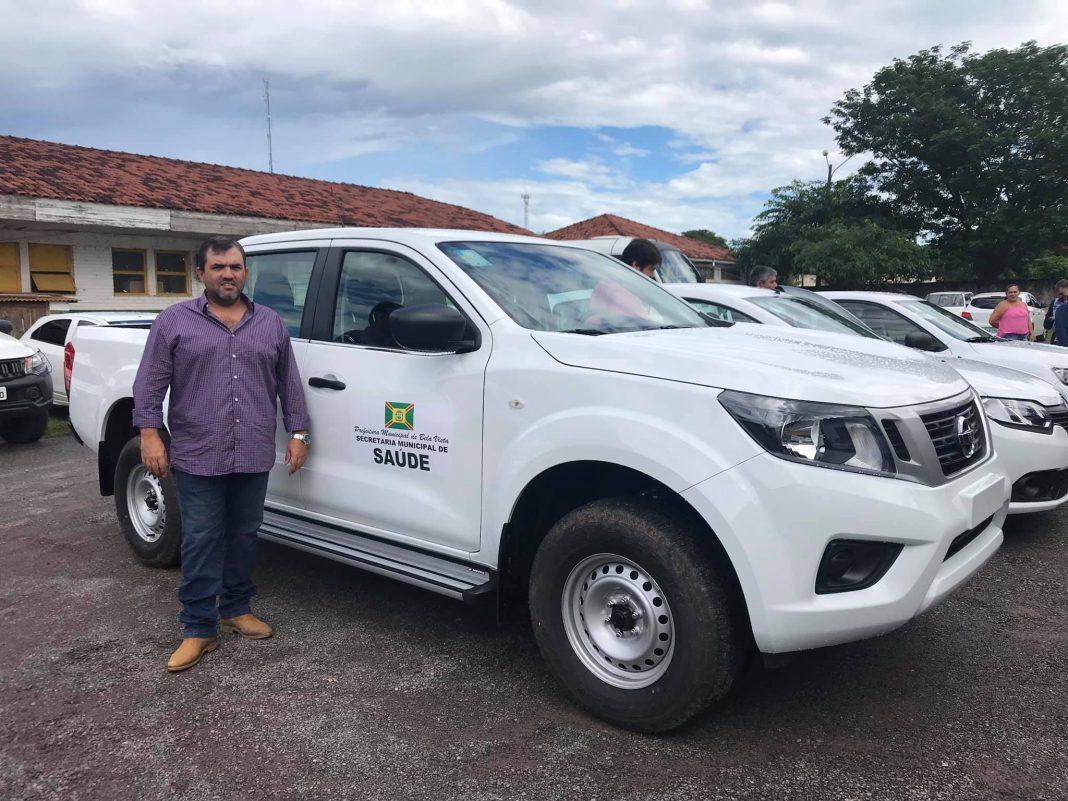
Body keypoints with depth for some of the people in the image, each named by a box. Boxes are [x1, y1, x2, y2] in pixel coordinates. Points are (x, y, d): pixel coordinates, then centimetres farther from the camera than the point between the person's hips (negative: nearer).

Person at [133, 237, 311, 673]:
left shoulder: (271, 323, 11)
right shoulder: (174, 321, 3)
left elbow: (289, 383, 12)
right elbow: (150, 383, 0)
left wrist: (298, 432, 7)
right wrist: (150, 432, -9)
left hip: (254, 457, 3)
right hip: (197, 457, -3)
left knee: (244, 537, 13)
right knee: (200, 543, 1)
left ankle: (236, 609, 28)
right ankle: (198, 629, 9)